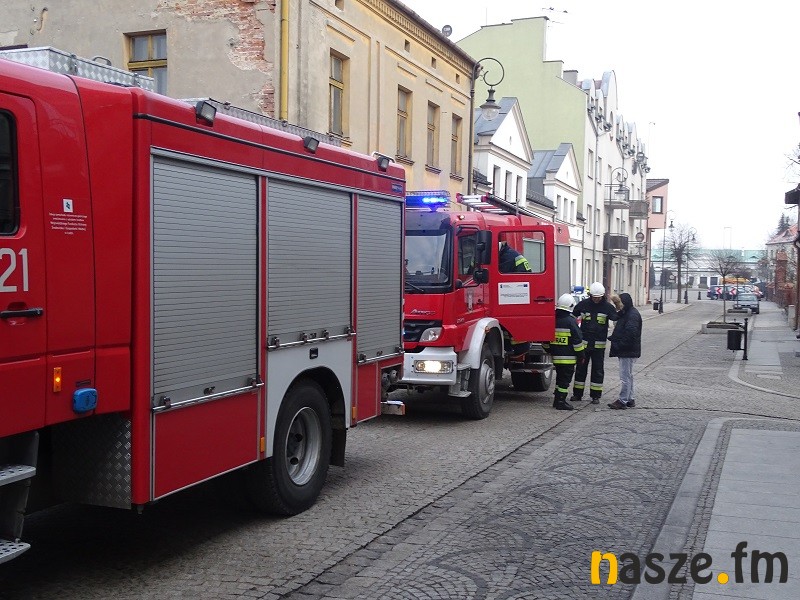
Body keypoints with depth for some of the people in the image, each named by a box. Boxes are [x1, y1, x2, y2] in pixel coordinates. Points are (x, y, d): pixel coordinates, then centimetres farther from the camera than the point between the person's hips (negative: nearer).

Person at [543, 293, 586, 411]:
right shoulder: (571, 321, -13)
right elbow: (577, 340, -12)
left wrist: (550, 350, 27)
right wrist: (581, 355, -3)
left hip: (556, 357, 7)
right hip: (568, 357, -7)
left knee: (560, 378, 19)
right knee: (565, 379, -2)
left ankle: (557, 400, 23)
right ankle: (561, 402, -3)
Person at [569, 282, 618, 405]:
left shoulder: (607, 307, -2)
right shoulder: (583, 304, 0)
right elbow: (572, 317, 10)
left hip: (599, 344, -1)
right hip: (584, 342, 1)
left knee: (598, 370, 4)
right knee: (581, 368, 7)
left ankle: (596, 395, 12)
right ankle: (577, 394, 15)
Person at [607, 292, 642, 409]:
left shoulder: (633, 315, -17)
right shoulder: (626, 313, 16)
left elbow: (630, 334, -25)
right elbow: (620, 331, 22)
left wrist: (619, 345, -21)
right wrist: (614, 338, 7)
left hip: (628, 351, -11)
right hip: (626, 351, 11)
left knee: (625, 376, -7)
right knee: (628, 375, 16)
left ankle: (623, 400, -4)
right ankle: (629, 399, 24)